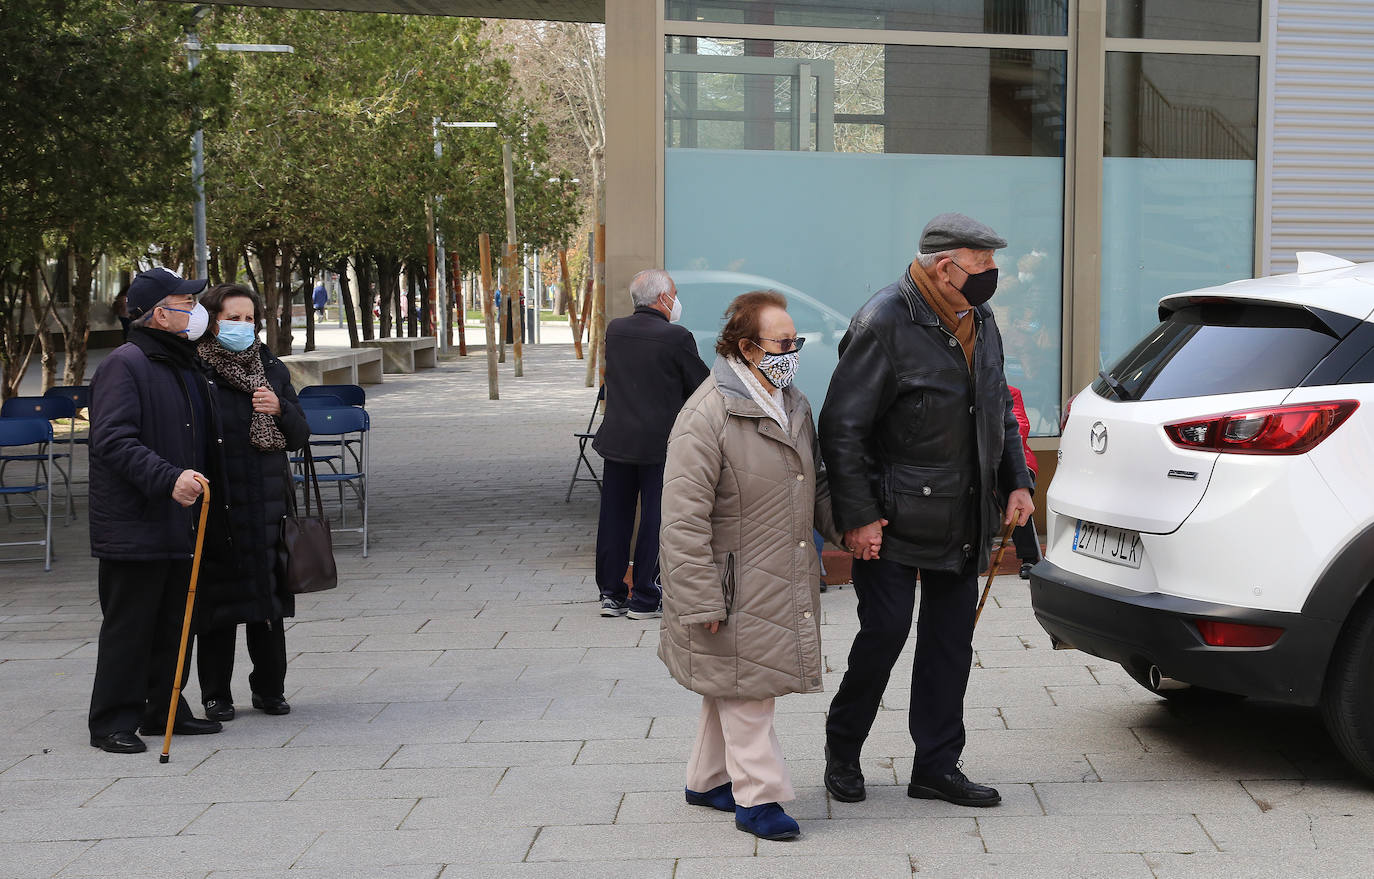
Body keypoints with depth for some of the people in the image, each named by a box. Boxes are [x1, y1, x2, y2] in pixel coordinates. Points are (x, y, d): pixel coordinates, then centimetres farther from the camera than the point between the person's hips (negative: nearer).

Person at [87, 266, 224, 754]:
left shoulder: (185, 367, 17)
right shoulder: (124, 365, -12)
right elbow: (112, 440, -22)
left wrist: (200, 486, 20)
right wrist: (168, 478, -30)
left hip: (179, 523, 9)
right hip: (133, 526, -9)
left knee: (174, 623, 14)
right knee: (128, 626, -3)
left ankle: (165, 709, 25)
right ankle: (113, 721, 5)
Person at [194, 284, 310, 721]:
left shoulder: (273, 370, 11)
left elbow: (299, 437, 10)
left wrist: (280, 409, -8)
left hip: (268, 504, 4)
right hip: (217, 505, -4)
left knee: (268, 602, 8)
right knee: (218, 602, 2)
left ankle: (269, 688, 20)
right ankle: (216, 694, 13)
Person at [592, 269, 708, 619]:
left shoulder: (614, 330, 3)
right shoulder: (676, 337, -13)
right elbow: (701, 385, -5)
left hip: (616, 439, 5)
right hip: (659, 442, -5)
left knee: (614, 517, 11)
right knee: (655, 519, 4)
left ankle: (611, 594, 17)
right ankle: (645, 599, 7)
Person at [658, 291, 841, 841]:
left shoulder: (793, 407, 9)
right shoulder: (707, 416, -19)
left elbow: (815, 488, 22)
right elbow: (684, 519, -20)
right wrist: (701, 602, -22)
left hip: (785, 586, 8)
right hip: (737, 592, -8)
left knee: (734, 691, 18)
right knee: (744, 691, 0)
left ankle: (707, 780, 31)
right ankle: (757, 796, 9)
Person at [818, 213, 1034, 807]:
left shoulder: (979, 321, 10)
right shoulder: (884, 323, -15)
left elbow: (999, 409, 22)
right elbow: (841, 428, -15)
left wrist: (1016, 483, 12)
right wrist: (857, 517, -17)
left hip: (963, 522, 7)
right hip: (893, 518, -7)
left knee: (951, 641, 8)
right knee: (885, 631, -5)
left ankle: (937, 767, 17)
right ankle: (842, 750, 17)